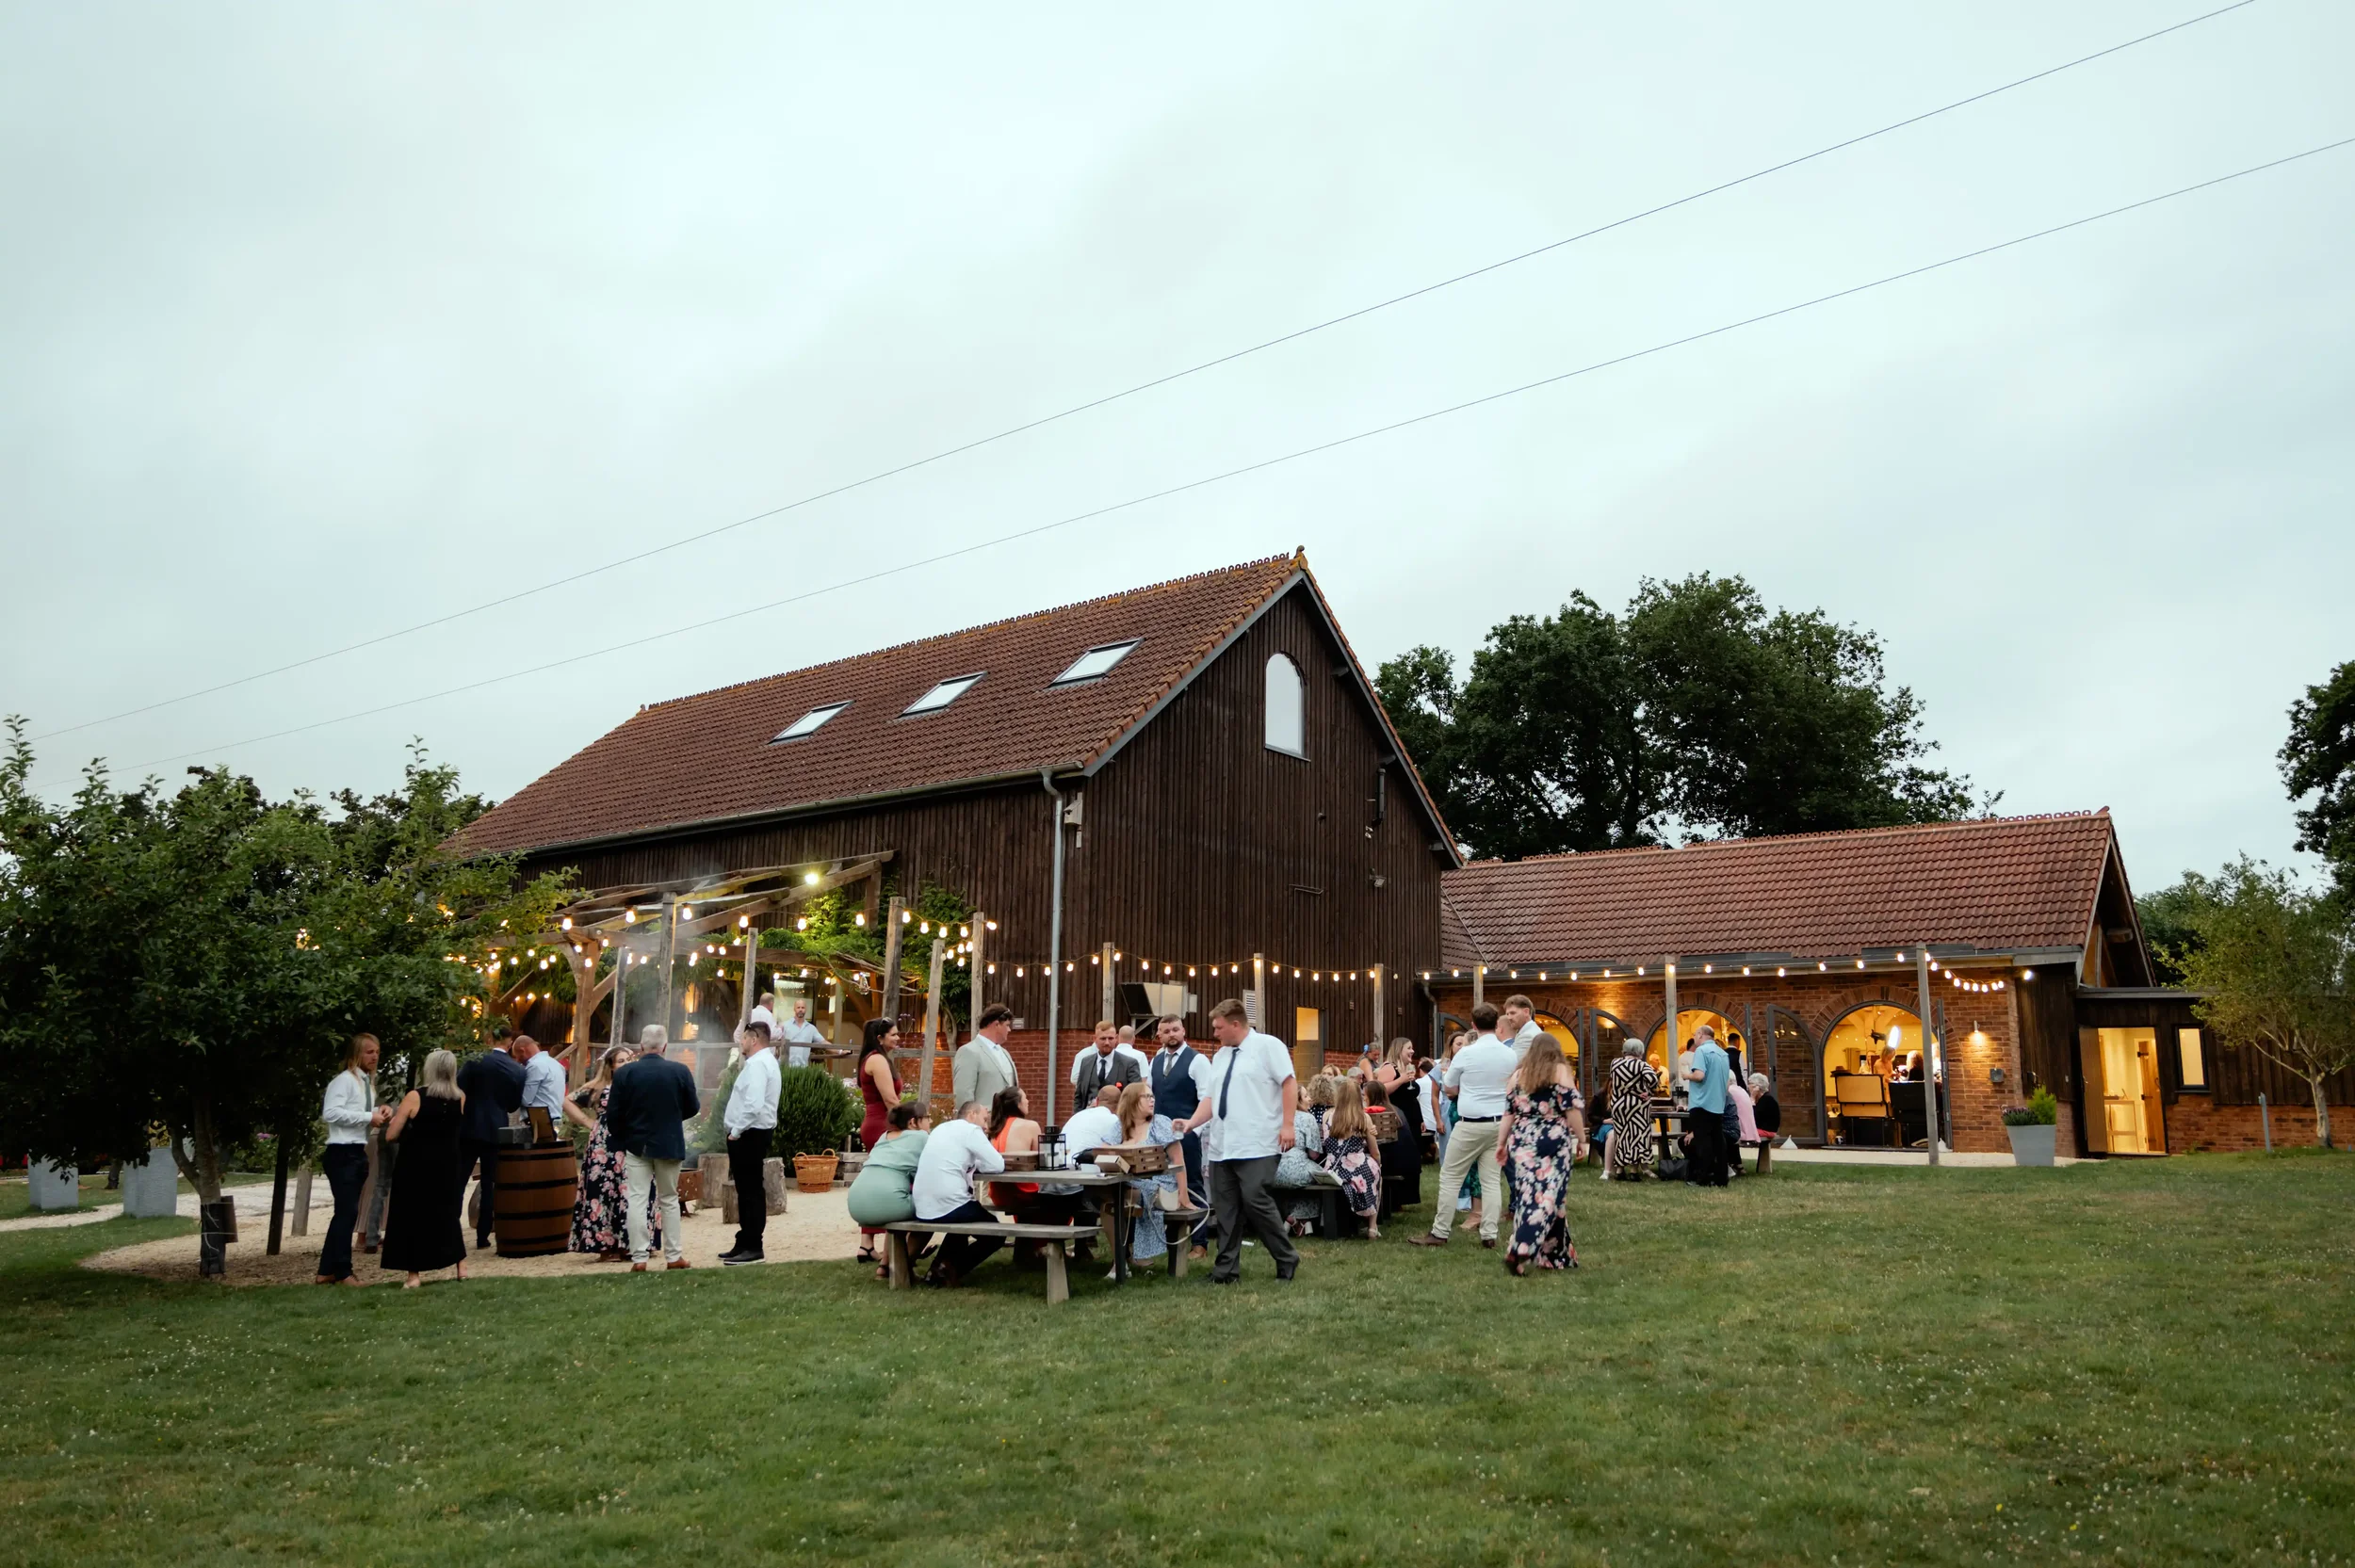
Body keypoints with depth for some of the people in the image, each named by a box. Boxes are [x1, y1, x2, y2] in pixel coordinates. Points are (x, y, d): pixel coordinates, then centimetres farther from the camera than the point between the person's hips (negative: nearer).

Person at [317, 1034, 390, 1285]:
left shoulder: (368, 1082, 17)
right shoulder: (344, 1080, -12)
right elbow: (330, 1113, -24)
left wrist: (380, 1111, 7)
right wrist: (369, 1117, -21)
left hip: (358, 1153, 10)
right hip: (342, 1154, -10)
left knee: (346, 1212, 13)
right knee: (347, 1212, -8)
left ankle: (328, 1271, 20)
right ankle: (342, 1272, -1)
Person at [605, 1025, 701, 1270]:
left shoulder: (624, 1073, -9)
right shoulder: (680, 1072, -9)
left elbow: (613, 1112, -7)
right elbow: (693, 1107, 0)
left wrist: (621, 1141, 9)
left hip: (636, 1144, -1)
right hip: (669, 1144, 1)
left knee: (636, 1200, 3)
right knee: (669, 1199, 12)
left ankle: (639, 1258, -1)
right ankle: (674, 1256, 14)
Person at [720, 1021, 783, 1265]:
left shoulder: (757, 1064, -17)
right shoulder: (765, 1060, 17)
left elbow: (753, 1104, -27)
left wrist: (736, 1131, -18)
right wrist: (738, 1130, 14)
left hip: (749, 1134, -11)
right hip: (752, 1133, 11)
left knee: (751, 1191, -6)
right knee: (748, 1190, 14)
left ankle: (753, 1248, -2)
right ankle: (746, 1244, 21)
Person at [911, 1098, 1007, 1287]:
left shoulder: (942, 1128, 19)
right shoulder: (970, 1130, -4)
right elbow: (997, 1165, -8)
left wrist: (971, 1164, 14)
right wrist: (977, 1164, 11)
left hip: (923, 1209, 8)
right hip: (949, 1207, -7)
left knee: (965, 1213, 36)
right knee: (996, 1233, 14)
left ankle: (941, 1264, 22)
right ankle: (952, 1269, 1)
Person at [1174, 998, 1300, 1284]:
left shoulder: (1267, 1045, -4)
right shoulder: (1220, 1056, 17)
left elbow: (1289, 1084, -9)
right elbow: (1212, 1098, 18)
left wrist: (1287, 1125, -15)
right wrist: (1190, 1124, 6)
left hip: (1256, 1145, -7)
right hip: (1221, 1145, 8)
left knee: (1255, 1201, -12)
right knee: (1225, 1208, 8)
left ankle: (1287, 1259, 6)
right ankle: (1226, 1269, 15)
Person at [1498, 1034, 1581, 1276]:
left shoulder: (1518, 1074, 13)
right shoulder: (1560, 1070, 3)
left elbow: (1508, 1112, 11)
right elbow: (1571, 1108, -4)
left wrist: (1502, 1143, 15)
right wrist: (1581, 1137, 5)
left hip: (1522, 1141, 4)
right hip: (1554, 1141, -4)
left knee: (1527, 1196, 6)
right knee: (1548, 1197, -5)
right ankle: (1520, 1251, -20)